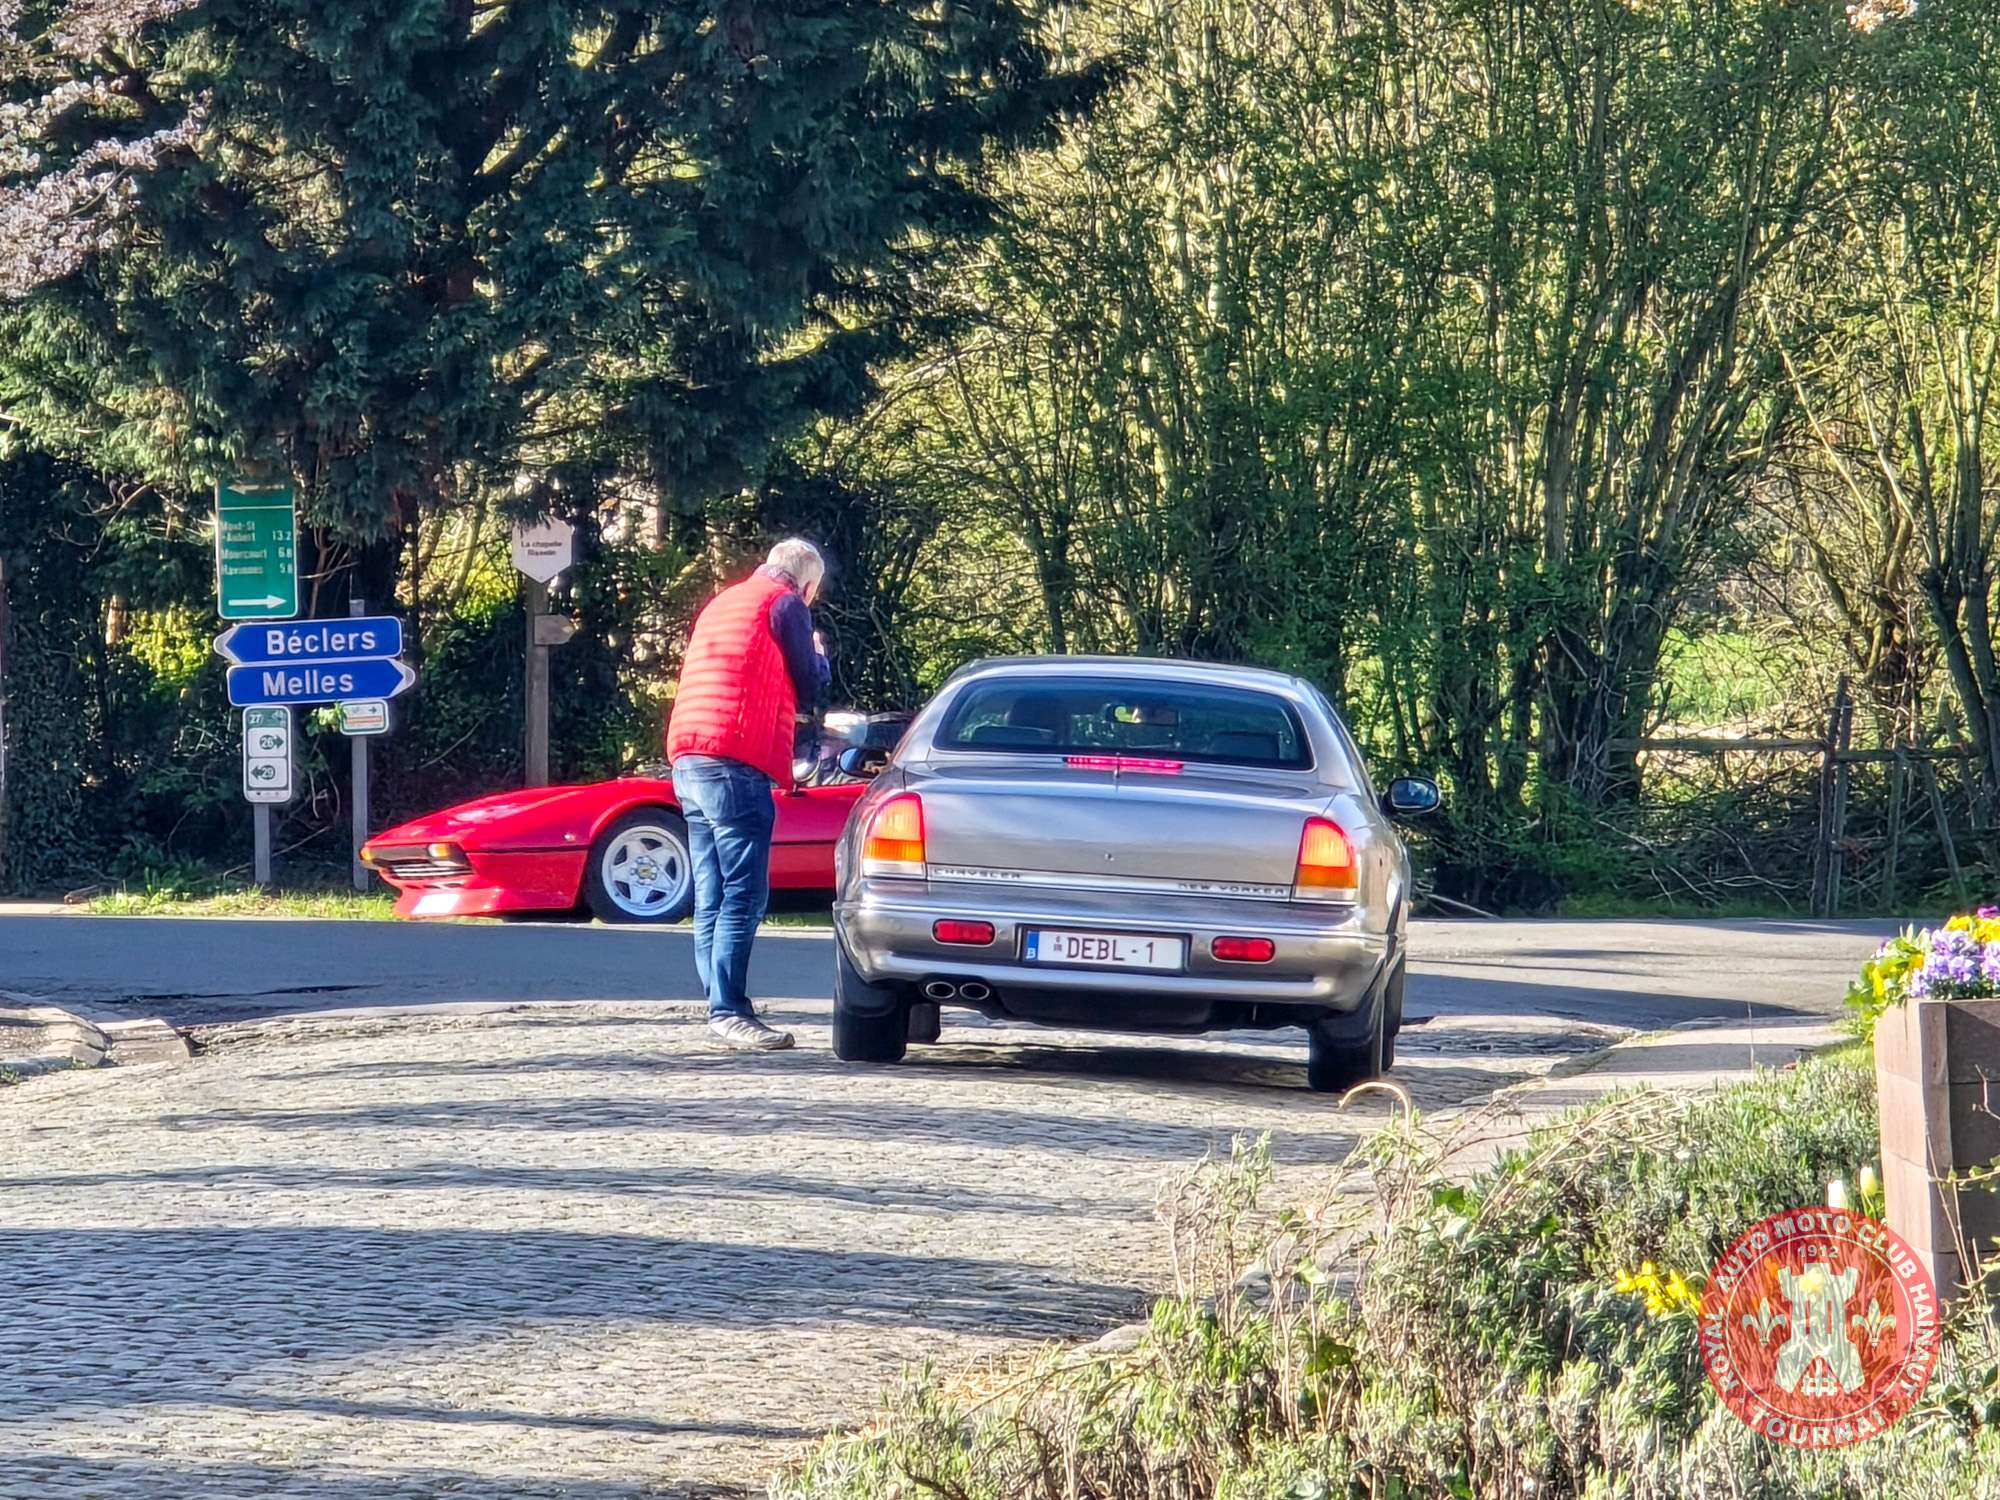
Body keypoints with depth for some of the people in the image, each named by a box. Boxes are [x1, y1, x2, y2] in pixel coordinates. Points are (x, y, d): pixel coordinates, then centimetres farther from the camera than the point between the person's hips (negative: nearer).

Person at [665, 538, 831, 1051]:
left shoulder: (721, 603, 26)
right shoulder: (785, 603, 1)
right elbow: (808, 690, 4)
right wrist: (819, 656, 23)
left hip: (689, 759, 9)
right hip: (737, 763, -9)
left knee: (712, 896, 9)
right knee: (744, 894, -12)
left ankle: (723, 1011, 8)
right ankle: (729, 1009, -19)